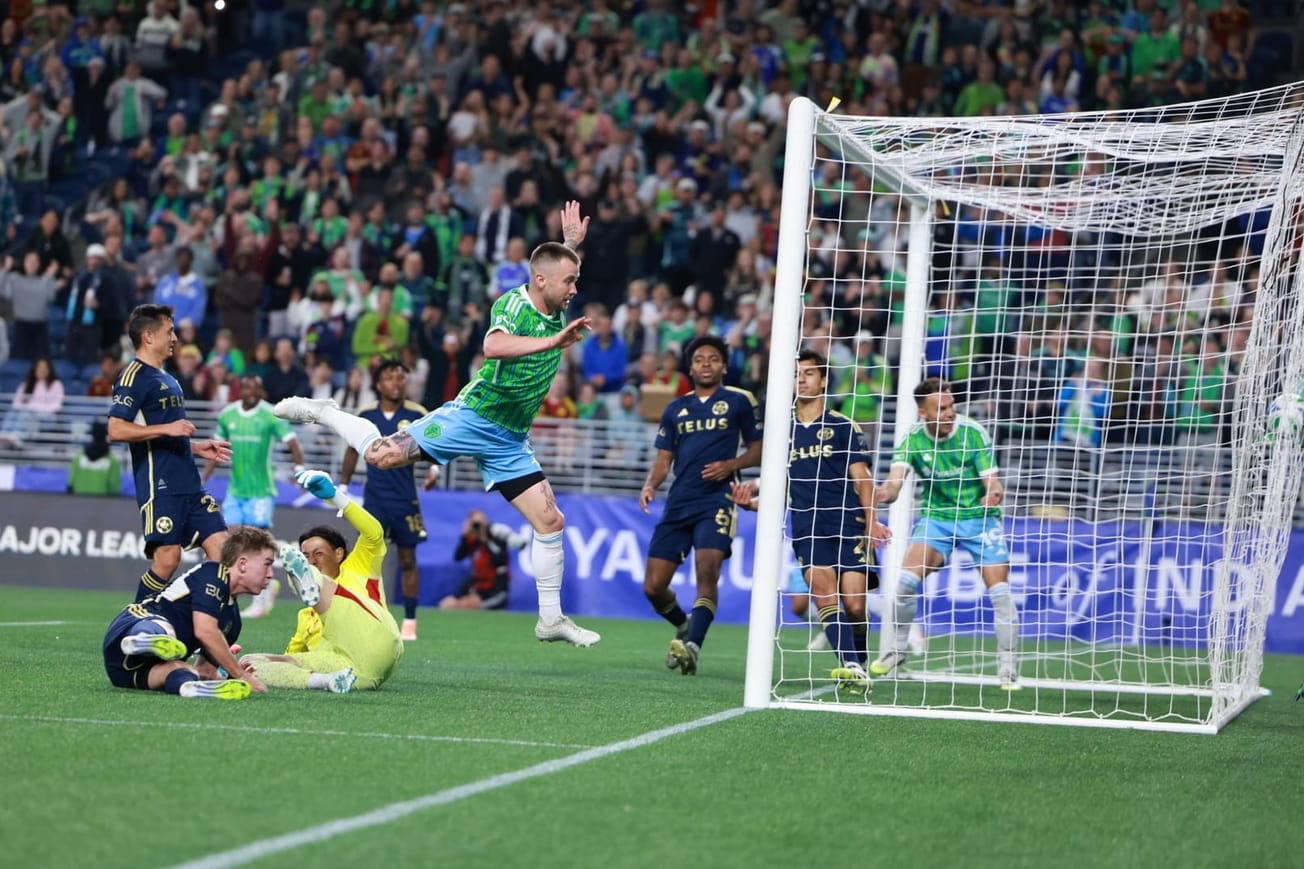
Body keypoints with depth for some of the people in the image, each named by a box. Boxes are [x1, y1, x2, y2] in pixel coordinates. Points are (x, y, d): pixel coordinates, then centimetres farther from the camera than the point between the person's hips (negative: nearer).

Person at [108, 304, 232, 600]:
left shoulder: (167, 379, 22)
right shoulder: (135, 376, -7)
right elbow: (116, 429, -18)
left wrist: (197, 448, 18)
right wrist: (167, 428, -19)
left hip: (189, 485, 9)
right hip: (160, 487, -9)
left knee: (221, 549, 0)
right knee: (167, 559, -12)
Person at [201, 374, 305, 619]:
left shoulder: (271, 415, -8)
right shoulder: (227, 415, 6)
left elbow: (292, 443, -15)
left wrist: (300, 468, -32)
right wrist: (202, 479, 14)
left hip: (261, 491, -5)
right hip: (235, 490, 5)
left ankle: (260, 601, 5)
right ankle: (268, 585, 19)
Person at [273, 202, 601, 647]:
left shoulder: (558, 312, 7)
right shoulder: (511, 303, -14)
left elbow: (562, 275, 35)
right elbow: (493, 346, -38)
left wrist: (572, 244, 18)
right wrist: (553, 341, -41)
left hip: (509, 440, 6)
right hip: (472, 415, -6)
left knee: (550, 520, -1)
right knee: (382, 455, -16)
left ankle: (551, 618, 10)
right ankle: (322, 412, 13)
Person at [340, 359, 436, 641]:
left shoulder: (417, 414, -4)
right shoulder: (365, 415, 2)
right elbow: (353, 450, 14)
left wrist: (434, 467, -19)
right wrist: (343, 486, 12)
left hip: (405, 500, -1)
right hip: (374, 498, 1)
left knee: (408, 560, 5)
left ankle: (410, 621, 13)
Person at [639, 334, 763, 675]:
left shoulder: (738, 402, 8)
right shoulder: (675, 409, 17)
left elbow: (757, 451, 9)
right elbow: (663, 458, 16)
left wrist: (731, 464, -10)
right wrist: (649, 485, -3)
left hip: (717, 501, -4)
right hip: (678, 504, 4)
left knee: (707, 571, -26)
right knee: (653, 586, 1)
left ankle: (692, 646, -33)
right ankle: (684, 626, 30)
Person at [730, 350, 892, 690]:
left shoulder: (842, 426, 7)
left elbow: (861, 477, 3)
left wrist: (871, 520, -10)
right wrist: (751, 498, 2)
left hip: (849, 524, -2)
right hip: (807, 528, 2)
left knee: (855, 605, -9)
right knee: (823, 586, -22)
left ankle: (860, 664, 16)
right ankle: (849, 665, -29)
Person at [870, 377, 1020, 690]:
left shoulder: (973, 433, -17)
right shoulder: (913, 439, -12)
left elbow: (992, 482, -18)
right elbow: (896, 479, -23)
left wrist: (993, 493, -42)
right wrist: (886, 493, -48)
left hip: (979, 517, -1)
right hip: (935, 516, 1)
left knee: (1000, 590, -12)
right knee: (907, 578, -17)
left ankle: (1008, 668, 3)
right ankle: (897, 649, 5)